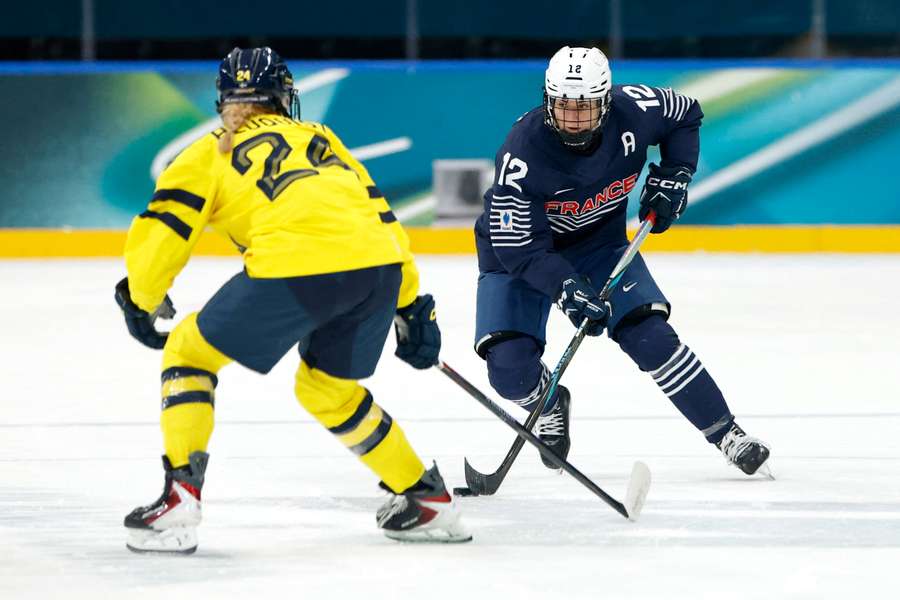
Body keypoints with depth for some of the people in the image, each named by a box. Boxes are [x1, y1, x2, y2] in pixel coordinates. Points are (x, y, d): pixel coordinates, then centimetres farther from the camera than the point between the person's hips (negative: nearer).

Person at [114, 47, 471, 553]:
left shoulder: (212, 152, 21)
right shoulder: (321, 138, 34)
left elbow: (160, 232, 11)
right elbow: (383, 219, 29)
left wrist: (141, 302, 27)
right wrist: (410, 306, 32)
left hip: (295, 265, -5)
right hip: (379, 265, 5)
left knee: (190, 352, 15)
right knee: (328, 388, 30)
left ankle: (179, 502, 3)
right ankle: (428, 499, 30)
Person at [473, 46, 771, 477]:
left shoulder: (633, 112, -23)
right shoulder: (523, 151, -34)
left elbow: (686, 115, 1)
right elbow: (519, 247, -30)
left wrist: (673, 176, -9)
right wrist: (566, 287, -41)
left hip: (599, 242, 2)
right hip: (517, 249, -2)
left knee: (651, 337, -14)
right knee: (510, 367, -17)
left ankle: (726, 433, -1)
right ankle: (550, 407, 19)